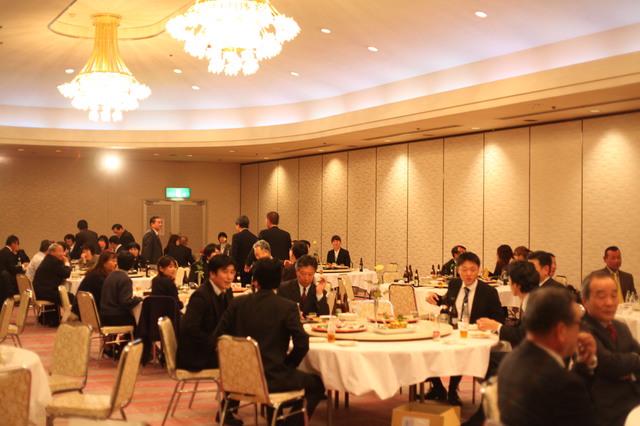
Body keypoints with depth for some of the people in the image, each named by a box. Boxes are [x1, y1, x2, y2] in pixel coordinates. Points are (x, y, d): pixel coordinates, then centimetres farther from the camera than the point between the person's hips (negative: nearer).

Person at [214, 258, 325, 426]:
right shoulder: (287, 307, -11)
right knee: (317, 383, 16)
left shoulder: (237, 303, -1)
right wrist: (288, 366, 5)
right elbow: (302, 344, -14)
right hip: (273, 378, -5)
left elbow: (218, 337, 3)